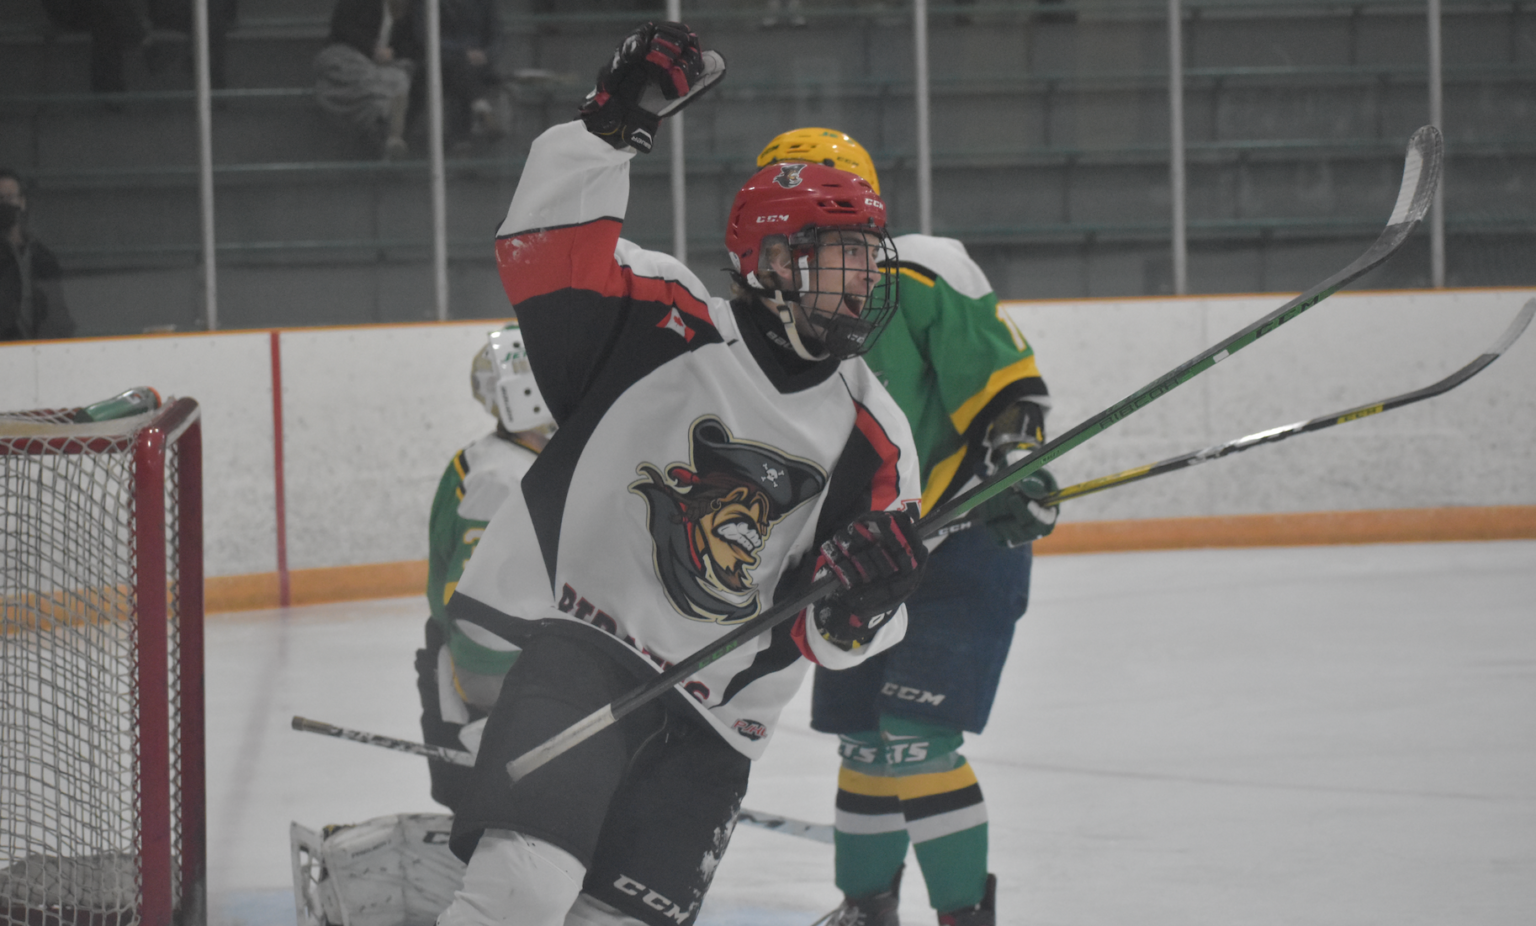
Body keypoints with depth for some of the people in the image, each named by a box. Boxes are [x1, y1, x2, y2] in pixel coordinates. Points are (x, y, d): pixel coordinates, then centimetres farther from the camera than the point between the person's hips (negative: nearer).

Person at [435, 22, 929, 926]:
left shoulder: (875, 441, 8)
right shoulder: (668, 326, -4)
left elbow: (833, 639, 8)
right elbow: (550, 251, -17)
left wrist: (855, 606, -16)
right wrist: (611, 124, -26)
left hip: (706, 720, 5)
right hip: (569, 637, -5)